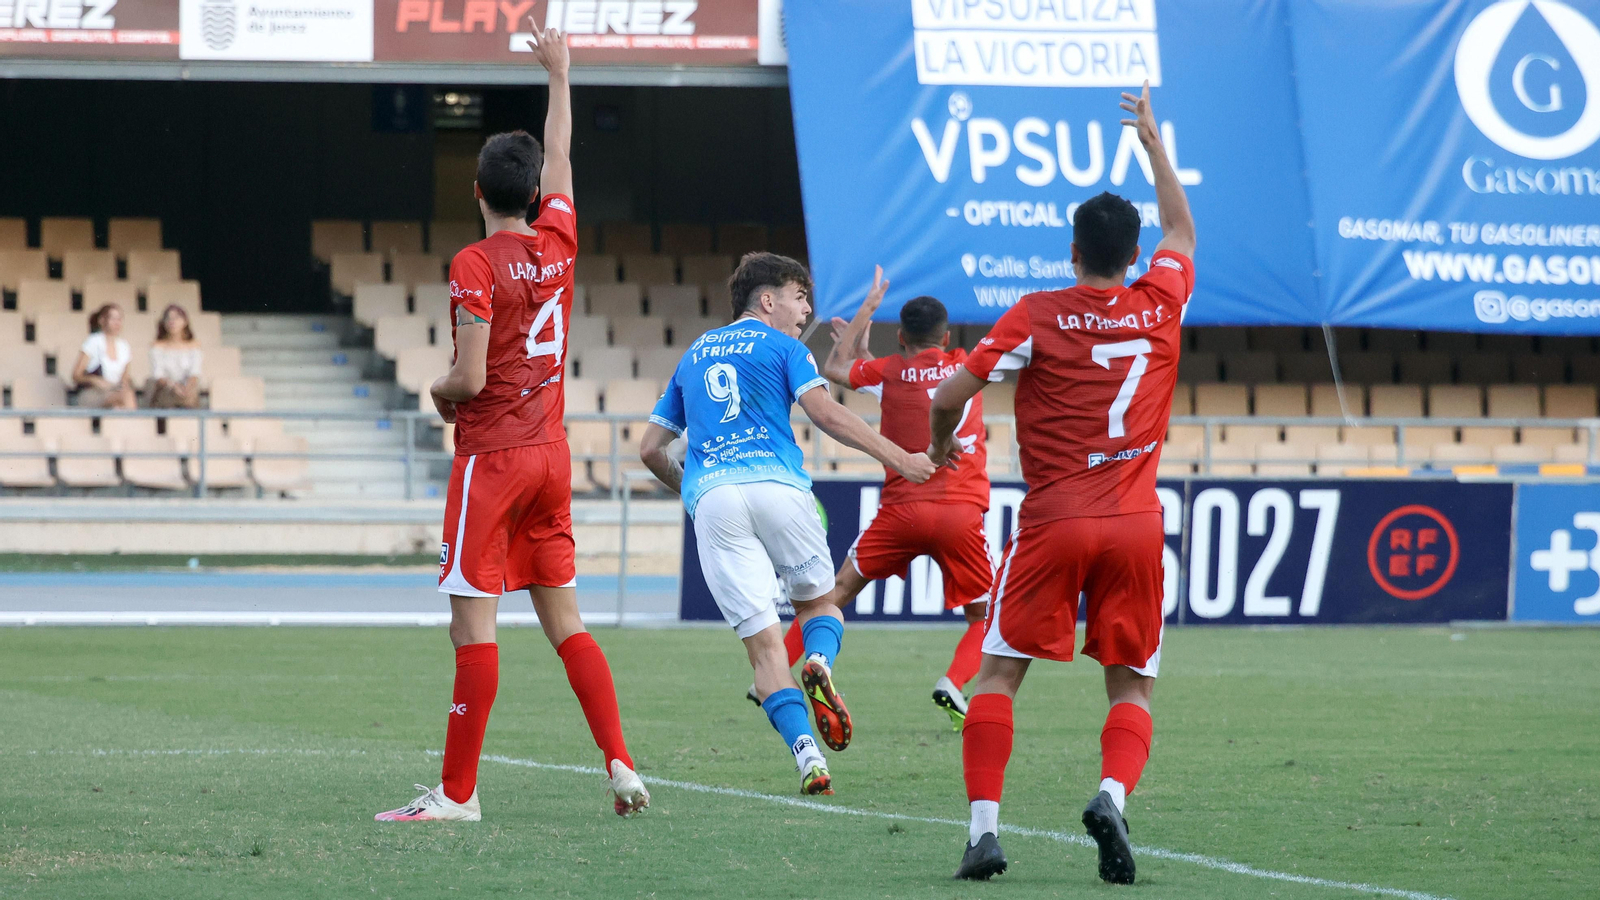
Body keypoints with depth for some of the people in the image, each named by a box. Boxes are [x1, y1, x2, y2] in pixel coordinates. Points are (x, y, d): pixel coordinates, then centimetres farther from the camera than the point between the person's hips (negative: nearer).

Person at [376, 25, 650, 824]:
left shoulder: (476, 266, -13)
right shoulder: (557, 245, 5)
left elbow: (470, 378, -19)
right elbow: (559, 157, 23)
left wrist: (438, 392, 4)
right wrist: (559, 72, 34)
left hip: (492, 457, -7)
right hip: (551, 456, 7)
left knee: (473, 624, -6)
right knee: (564, 619, 12)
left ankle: (456, 793, -6)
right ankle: (621, 765, 4)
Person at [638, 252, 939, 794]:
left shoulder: (694, 356, 28)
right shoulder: (782, 347, 12)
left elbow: (650, 449, 28)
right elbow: (823, 411, -5)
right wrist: (896, 458, -5)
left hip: (711, 497, 3)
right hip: (776, 484, -3)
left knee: (762, 642, 0)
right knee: (817, 599, 17)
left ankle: (806, 753, -17)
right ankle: (819, 663, -18)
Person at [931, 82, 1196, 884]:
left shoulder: (1038, 316, -3)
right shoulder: (1159, 307, 5)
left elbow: (950, 395, -5)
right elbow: (1181, 231, 26)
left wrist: (940, 444, 17)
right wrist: (1154, 142, 34)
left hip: (1054, 522, -2)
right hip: (1135, 525, 2)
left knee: (998, 673, 4)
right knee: (1131, 687, 8)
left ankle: (984, 824, -10)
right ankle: (1114, 791, -20)